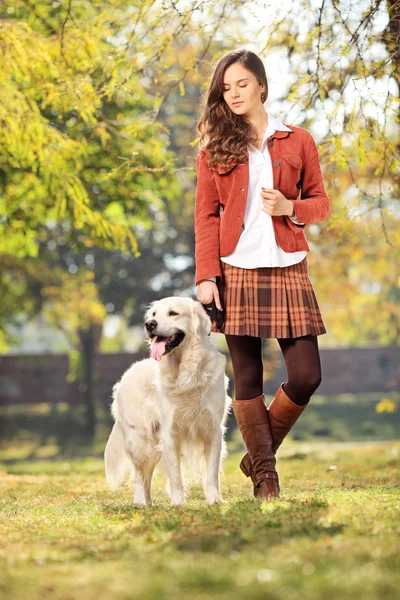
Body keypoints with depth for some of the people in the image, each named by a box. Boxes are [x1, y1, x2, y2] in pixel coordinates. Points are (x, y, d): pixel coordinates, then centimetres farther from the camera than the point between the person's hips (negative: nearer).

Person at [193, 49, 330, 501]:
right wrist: (206, 276, -6)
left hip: (288, 271, 1)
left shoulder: (298, 142, 8)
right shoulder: (214, 148, 8)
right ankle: (264, 476, 13)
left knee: (306, 376, -5)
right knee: (247, 379, 1)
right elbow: (205, 215, 4)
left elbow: (321, 202, 12)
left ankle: (259, 454, 17)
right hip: (237, 272, -1)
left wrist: (290, 207, -10)